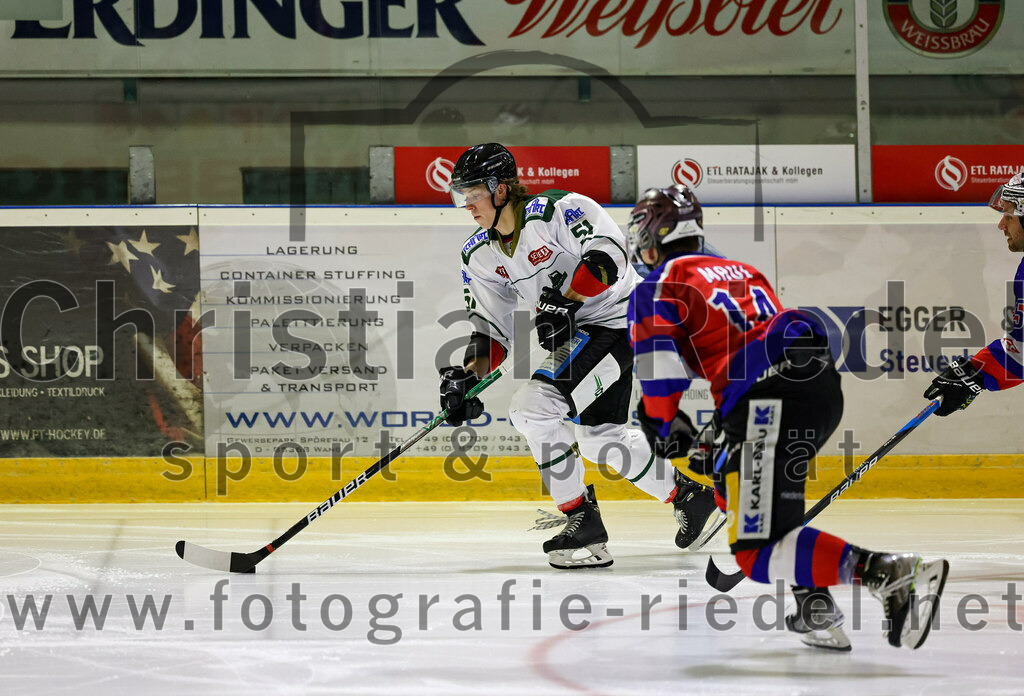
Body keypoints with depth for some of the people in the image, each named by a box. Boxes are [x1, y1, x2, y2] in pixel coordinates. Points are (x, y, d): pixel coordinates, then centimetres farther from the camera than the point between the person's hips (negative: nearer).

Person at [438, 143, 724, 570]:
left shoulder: (557, 210, -18)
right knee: (600, 435, 15)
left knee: (532, 407, -19)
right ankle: (690, 498, 30)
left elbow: (608, 255, -27)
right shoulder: (480, 255, 6)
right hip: (575, 332, 10)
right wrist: (468, 376, -8)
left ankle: (582, 524, -11)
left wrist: (565, 301, -35)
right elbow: (492, 327, 7)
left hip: (617, 322, -10)